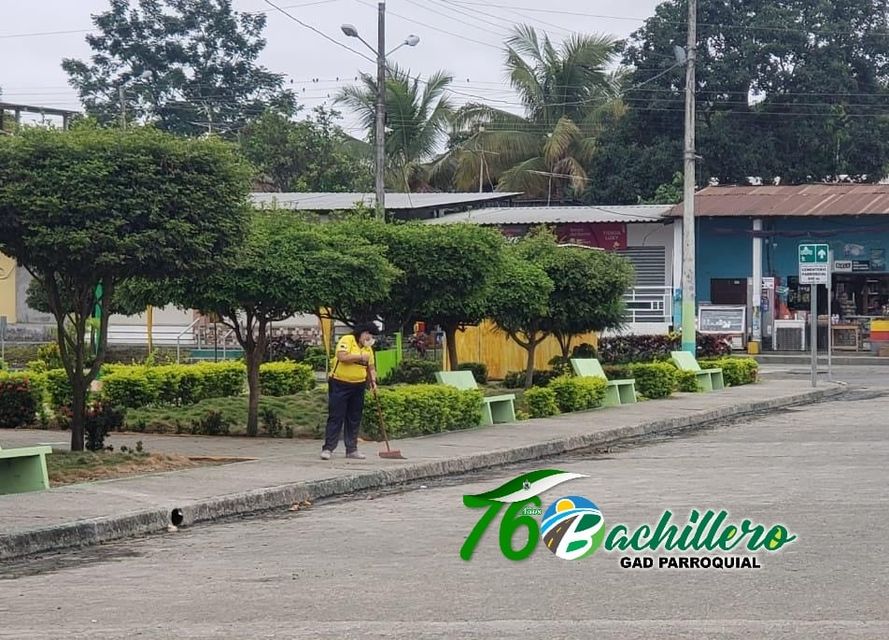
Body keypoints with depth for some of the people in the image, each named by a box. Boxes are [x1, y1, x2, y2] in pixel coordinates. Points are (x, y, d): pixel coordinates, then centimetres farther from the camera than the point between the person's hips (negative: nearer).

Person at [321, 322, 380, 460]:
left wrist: (373, 379, -2)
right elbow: (342, 357, -24)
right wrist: (360, 357, -17)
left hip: (358, 386, 7)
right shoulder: (347, 340, -9)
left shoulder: (368, 348, 13)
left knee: (354, 419, 9)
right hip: (340, 385, -7)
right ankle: (328, 448, -7)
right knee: (336, 417, -8)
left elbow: (371, 367, 17)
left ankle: (352, 449, 15)